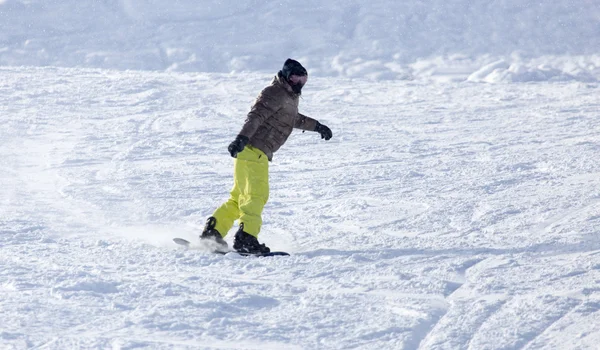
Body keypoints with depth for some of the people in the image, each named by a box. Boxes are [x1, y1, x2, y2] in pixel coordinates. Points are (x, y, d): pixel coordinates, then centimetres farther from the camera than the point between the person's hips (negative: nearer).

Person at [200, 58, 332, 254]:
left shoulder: (290, 96, 21)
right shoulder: (275, 94, -11)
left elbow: (295, 119, 42)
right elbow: (256, 116, -25)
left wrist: (316, 126, 46)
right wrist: (243, 137, -38)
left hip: (258, 154, 10)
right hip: (252, 151, -10)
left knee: (239, 198, 12)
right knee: (257, 195, -16)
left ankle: (213, 231, 13)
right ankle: (246, 238, -22)